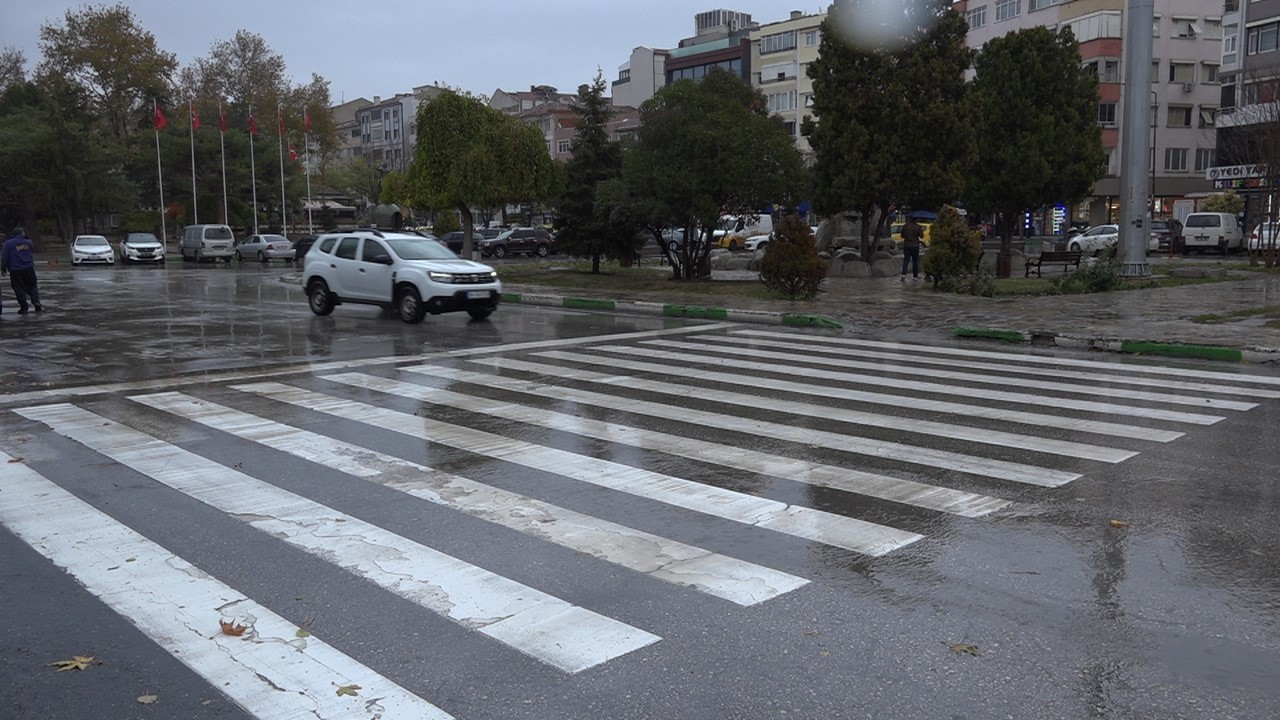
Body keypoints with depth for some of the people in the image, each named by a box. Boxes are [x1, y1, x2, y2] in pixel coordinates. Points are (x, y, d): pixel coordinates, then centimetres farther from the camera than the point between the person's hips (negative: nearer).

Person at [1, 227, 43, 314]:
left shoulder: (8, 243, -6)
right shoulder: (28, 242, 3)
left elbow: (4, 257, -5)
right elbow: (33, 252, 20)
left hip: (15, 270, -2)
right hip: (29, 268, 3)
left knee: (19, 289, 3)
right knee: (32, 287, 13)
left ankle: (24, 308, 2)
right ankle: (36, 302, -4)